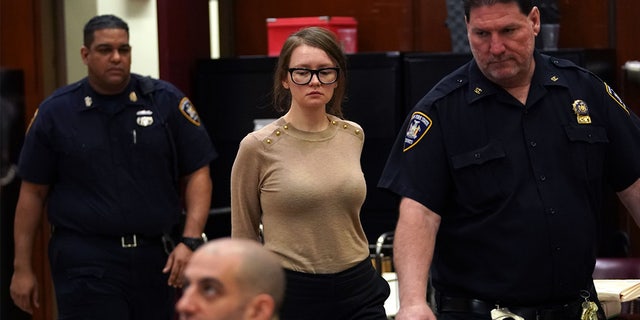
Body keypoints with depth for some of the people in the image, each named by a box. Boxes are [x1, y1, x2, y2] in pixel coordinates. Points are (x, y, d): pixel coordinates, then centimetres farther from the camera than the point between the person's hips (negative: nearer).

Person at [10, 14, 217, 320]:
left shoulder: (166, 100, 1)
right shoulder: (55, 111, 1)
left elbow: (197, 174, 3)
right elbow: (33, 192, 6)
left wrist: (190, 240, -9)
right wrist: (22, 268, 4)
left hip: (155, 257, 2)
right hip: (85, 260, -2)